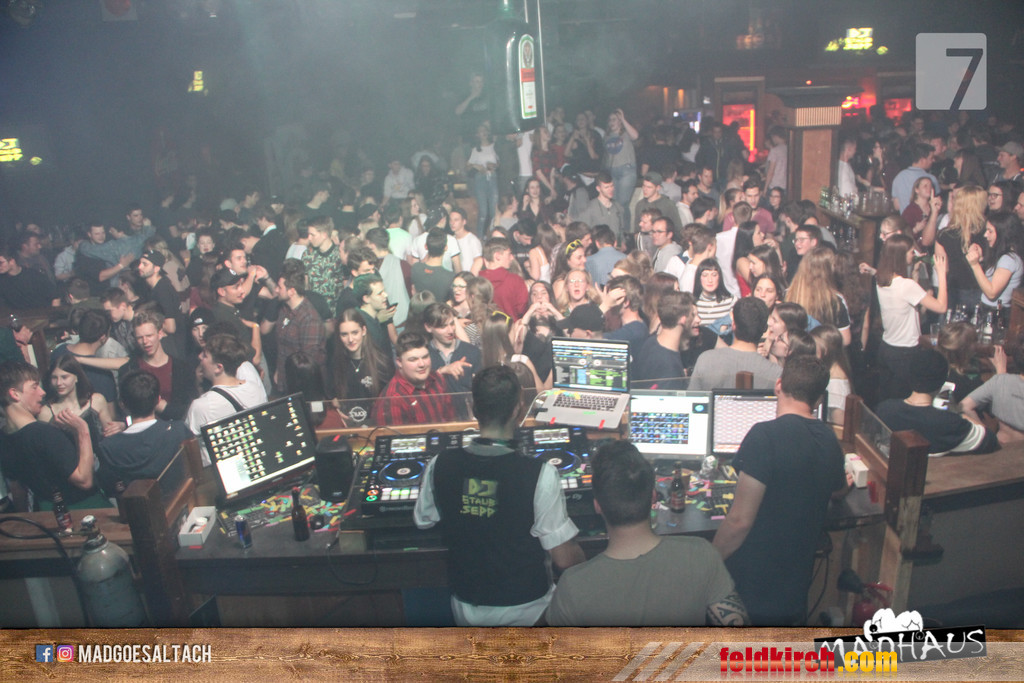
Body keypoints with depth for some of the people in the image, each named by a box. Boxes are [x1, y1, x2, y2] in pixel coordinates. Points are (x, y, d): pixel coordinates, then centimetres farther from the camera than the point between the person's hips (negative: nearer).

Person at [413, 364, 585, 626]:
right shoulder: (539, 474, -25)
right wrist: (579, 554, 3)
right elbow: (565, 559, -19)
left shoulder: (439, 466, -15)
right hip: (525, 609, -3)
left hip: (466, 609, 3)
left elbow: (424, 522, 5)